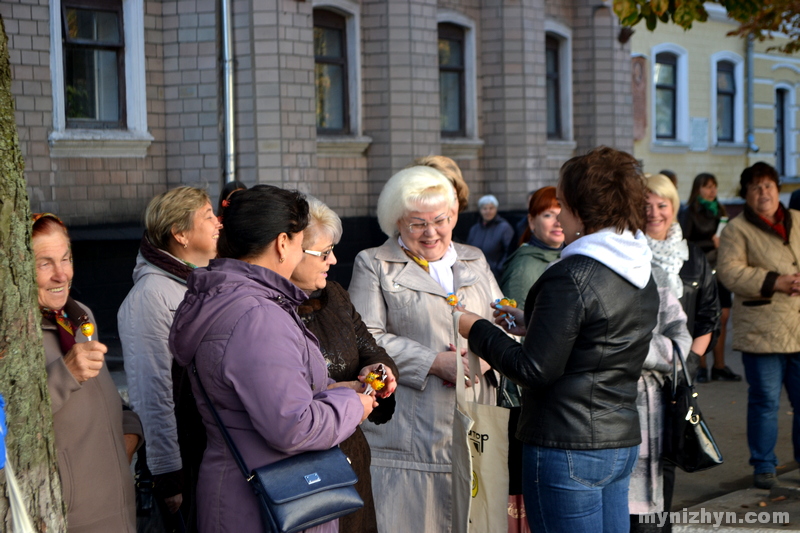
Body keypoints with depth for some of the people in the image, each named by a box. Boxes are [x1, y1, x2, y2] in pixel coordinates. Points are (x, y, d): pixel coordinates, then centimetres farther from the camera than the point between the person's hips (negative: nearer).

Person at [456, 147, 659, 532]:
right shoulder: (642, 276, 9)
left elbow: (534, 369, -16)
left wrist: (476, 330, -4)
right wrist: (532, 323, 19)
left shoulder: (571, 276, -18)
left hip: (568, 448, -9)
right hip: (623, 442, 9)